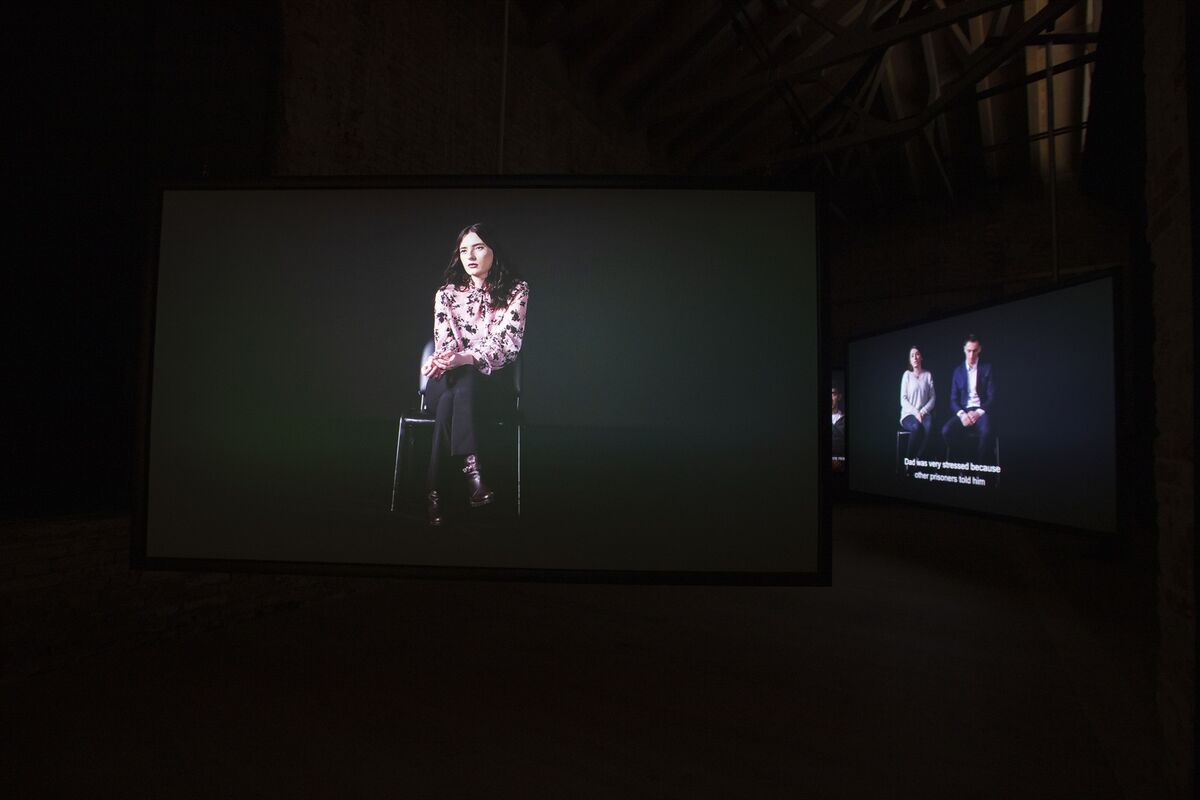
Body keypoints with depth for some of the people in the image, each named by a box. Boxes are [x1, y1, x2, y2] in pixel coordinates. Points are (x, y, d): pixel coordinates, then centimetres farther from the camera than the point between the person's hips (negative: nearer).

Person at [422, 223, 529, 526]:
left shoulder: (516, 291, 2)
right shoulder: (446, 294, 10)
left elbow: (508, 344, -10)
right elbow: (444, 343, 0)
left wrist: (465, 358, -27)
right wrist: (440, 361, -26)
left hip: (491, 381, -2)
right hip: (449, 380, 2)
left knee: (453, 396, -36)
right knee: (451, 395, -36)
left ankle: (436, 492, -39)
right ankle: (472, 470, -42)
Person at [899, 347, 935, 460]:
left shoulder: (928, 375, 9)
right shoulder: (907, 374, 3)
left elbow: (932, 397, 6)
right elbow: (903, 400, -2)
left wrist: (923, 411, -10)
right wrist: (915, 412, -15)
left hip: (923, 413, 2)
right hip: (908, 414, -2)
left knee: (928, 426, -34)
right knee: (916, 427, -36)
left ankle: (919, 460, -25)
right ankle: (910, 460, -21)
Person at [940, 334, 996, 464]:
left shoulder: (987, 368, 6)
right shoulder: (958, 370, 12)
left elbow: (992, 396, -1)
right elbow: (953, 399, 8)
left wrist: (979, 412, -17)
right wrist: (961, 414, -13)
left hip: (981, 411, -2)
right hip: (964, 411, 2)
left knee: (987, 432, -37)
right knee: (946, 431, -29)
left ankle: (981, 464, -17)